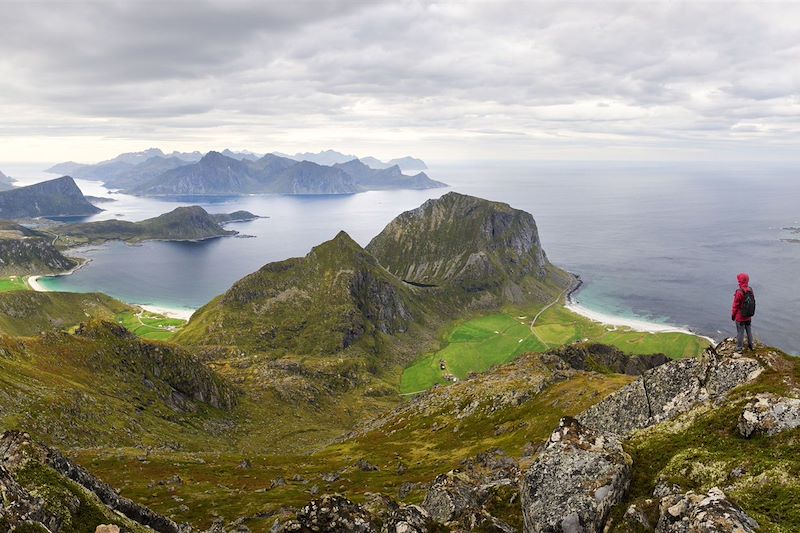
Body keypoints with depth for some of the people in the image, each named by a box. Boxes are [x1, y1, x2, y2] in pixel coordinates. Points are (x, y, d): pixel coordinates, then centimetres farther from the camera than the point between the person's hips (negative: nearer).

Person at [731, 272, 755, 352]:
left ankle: (739, 348, 14)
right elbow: (753, 302, 7)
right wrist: (750, 312, 19)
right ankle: (750, 345, 34)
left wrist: (733, 315, -4)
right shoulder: (751, 290, -4)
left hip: (740, 316, -6)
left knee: (740, 332, 4)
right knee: (749, 331, 21)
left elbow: (736, 305, -16)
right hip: (749, 316, 7)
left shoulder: (739, 292, -24)